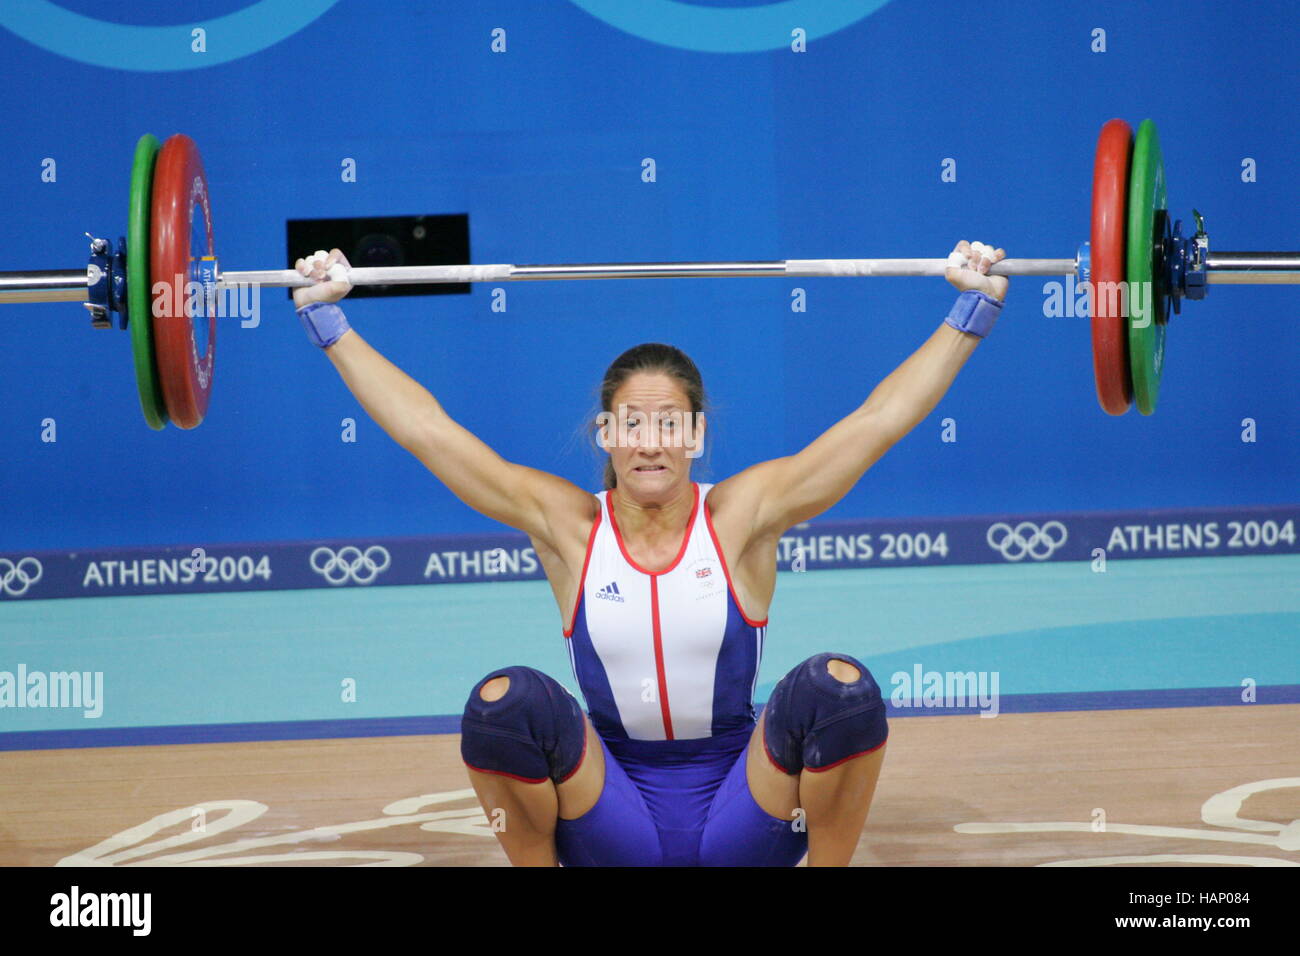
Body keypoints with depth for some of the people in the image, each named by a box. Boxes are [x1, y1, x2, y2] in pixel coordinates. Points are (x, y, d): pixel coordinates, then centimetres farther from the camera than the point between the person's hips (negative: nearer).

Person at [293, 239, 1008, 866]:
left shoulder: (741, 516, -3)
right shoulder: (568, 526, -1)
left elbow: (883, 417, -4)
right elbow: (423, 426, -1)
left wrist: (974, 306, -7)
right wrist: (326, 317, -2)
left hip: (741, 827, 0)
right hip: (615, 834, 0)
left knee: (838, 688, -27)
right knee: (505, 701, -27)